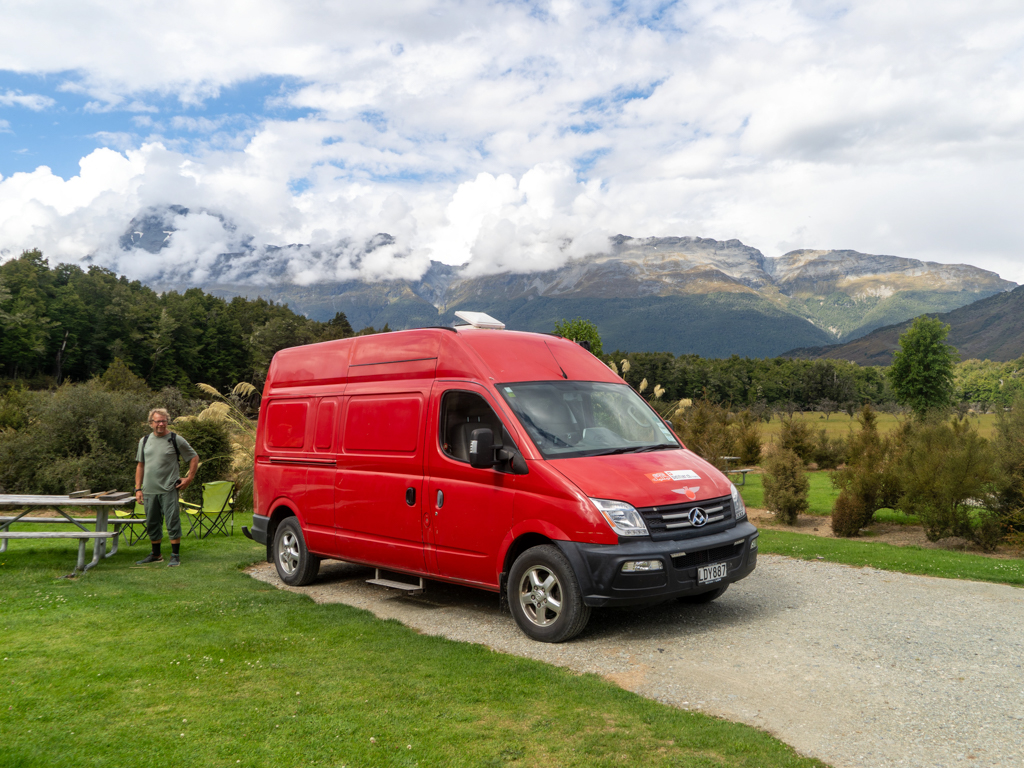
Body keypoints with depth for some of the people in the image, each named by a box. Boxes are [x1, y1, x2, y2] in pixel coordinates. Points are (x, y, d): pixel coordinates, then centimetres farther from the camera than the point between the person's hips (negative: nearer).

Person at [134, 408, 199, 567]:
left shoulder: (176, 440, -1)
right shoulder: (144, 441, 11)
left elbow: (194, 458, 5)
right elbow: (140, 465, 15)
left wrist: (189, 478, -1)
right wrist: (138, 488, 10)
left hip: (169, 490, -4)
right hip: (149, 490, 5)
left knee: (173, 522, -5)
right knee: (152, 524, 12)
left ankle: (175, 556, 2)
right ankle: (156, 555, 26)